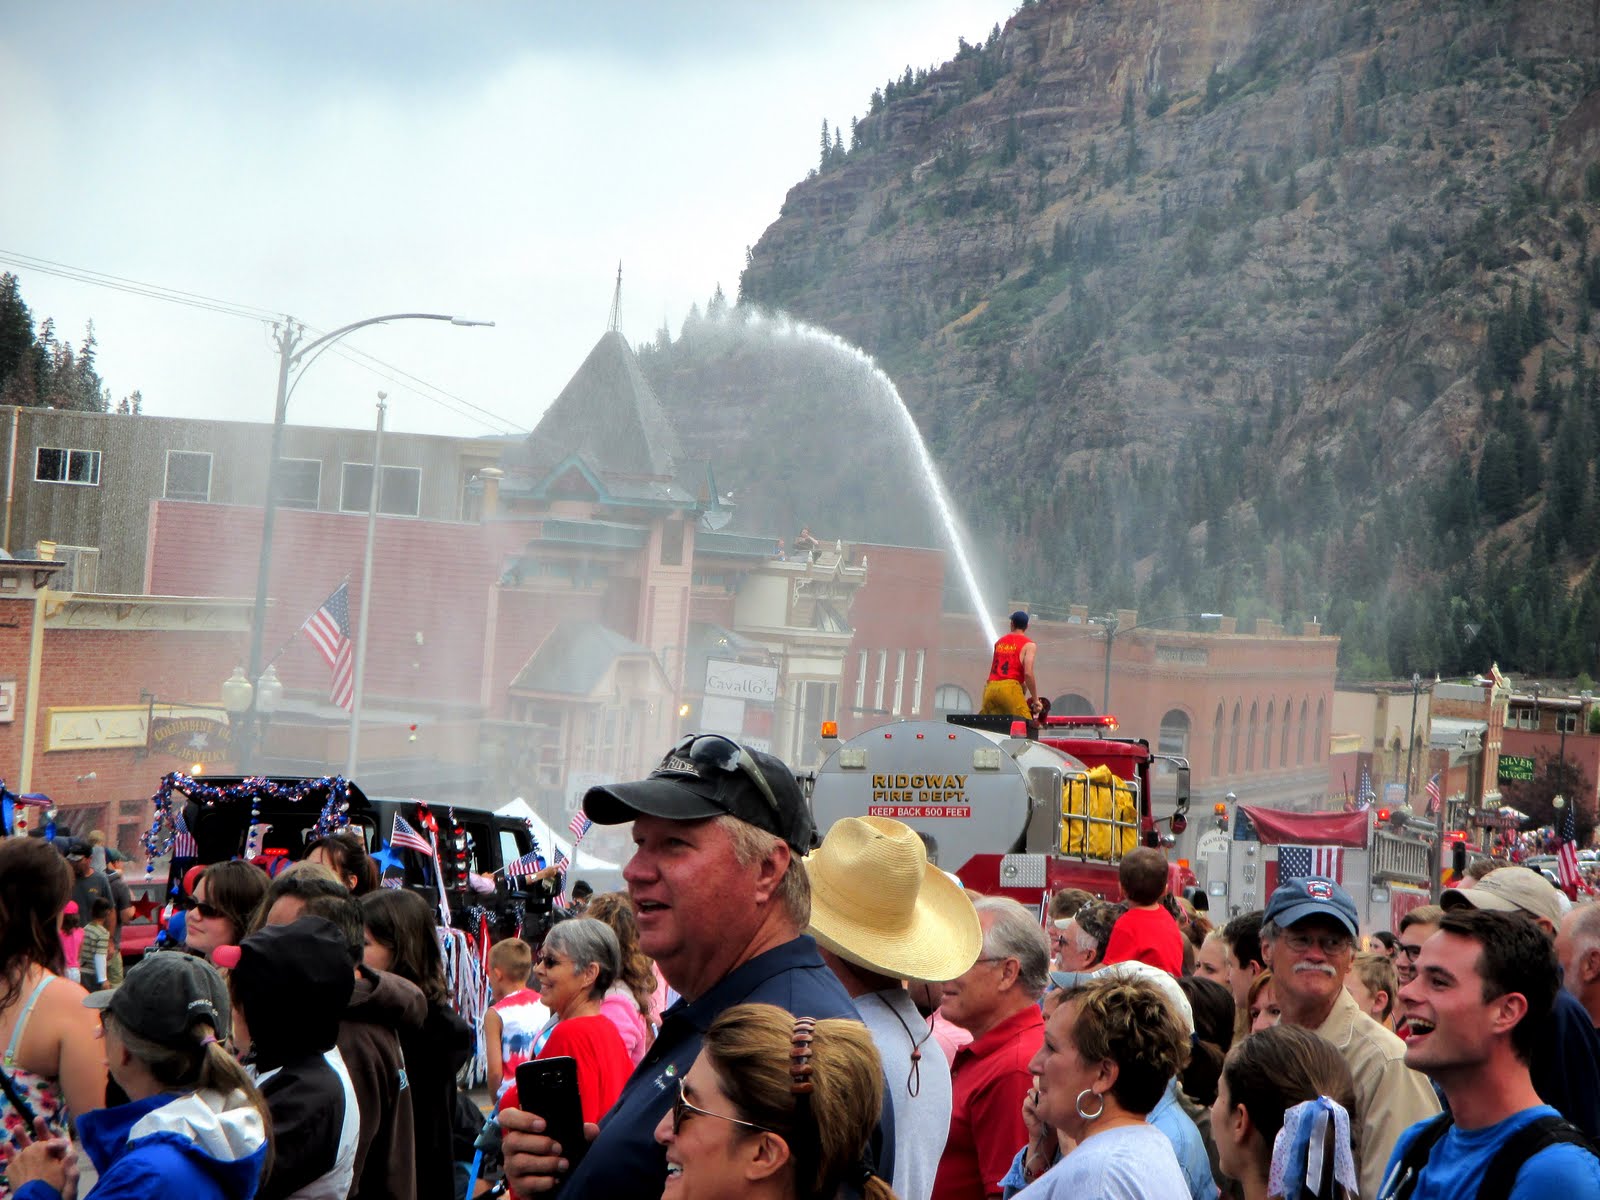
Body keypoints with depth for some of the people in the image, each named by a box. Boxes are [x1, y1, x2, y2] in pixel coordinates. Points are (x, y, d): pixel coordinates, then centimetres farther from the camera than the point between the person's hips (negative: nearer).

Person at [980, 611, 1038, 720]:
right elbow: (1028, 673, -9)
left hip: (990, 688, 5)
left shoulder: (1000, 641, 20)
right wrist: (1035, 699, -1)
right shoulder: (1028, 644, 2)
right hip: (1009, 688, -5)